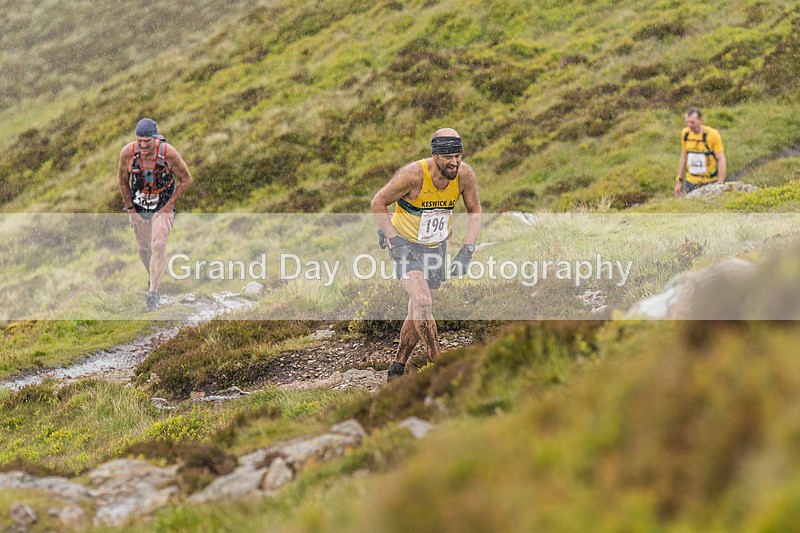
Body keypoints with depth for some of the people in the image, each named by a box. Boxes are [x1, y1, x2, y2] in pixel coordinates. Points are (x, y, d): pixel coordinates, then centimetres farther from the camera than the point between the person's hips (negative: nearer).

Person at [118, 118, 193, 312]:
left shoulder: (168, 153, -27)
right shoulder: (128, 153, -21)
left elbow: (186, 180, -12)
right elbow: (123, 182, -2)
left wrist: (169, 205, -12)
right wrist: (130, 208, -2)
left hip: (163, 206, -3)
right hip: (138, 205, 3)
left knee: (158, 247, -16)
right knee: (144, 248, 12)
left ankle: (153, 294, -10)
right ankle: (152, 277, 42)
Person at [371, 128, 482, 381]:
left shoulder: (465, 174, -17)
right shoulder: (413, 174, -29)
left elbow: (474, 211, 1)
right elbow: (378, 203, -15)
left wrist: (467, 250, -10)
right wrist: (395, 240, -22)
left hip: (436, 247, 5)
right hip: (405, 244, -5)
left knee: (419, 312, 11)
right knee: (422, 302, -24)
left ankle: (397, 368, 30)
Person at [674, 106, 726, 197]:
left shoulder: (712, 134, -13)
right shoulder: (685, 133, 1)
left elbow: (721, 160, -11)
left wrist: (720, 184, -15)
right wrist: (679, 181, 12)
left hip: (710, 183, -4)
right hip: (690, 182, 4)